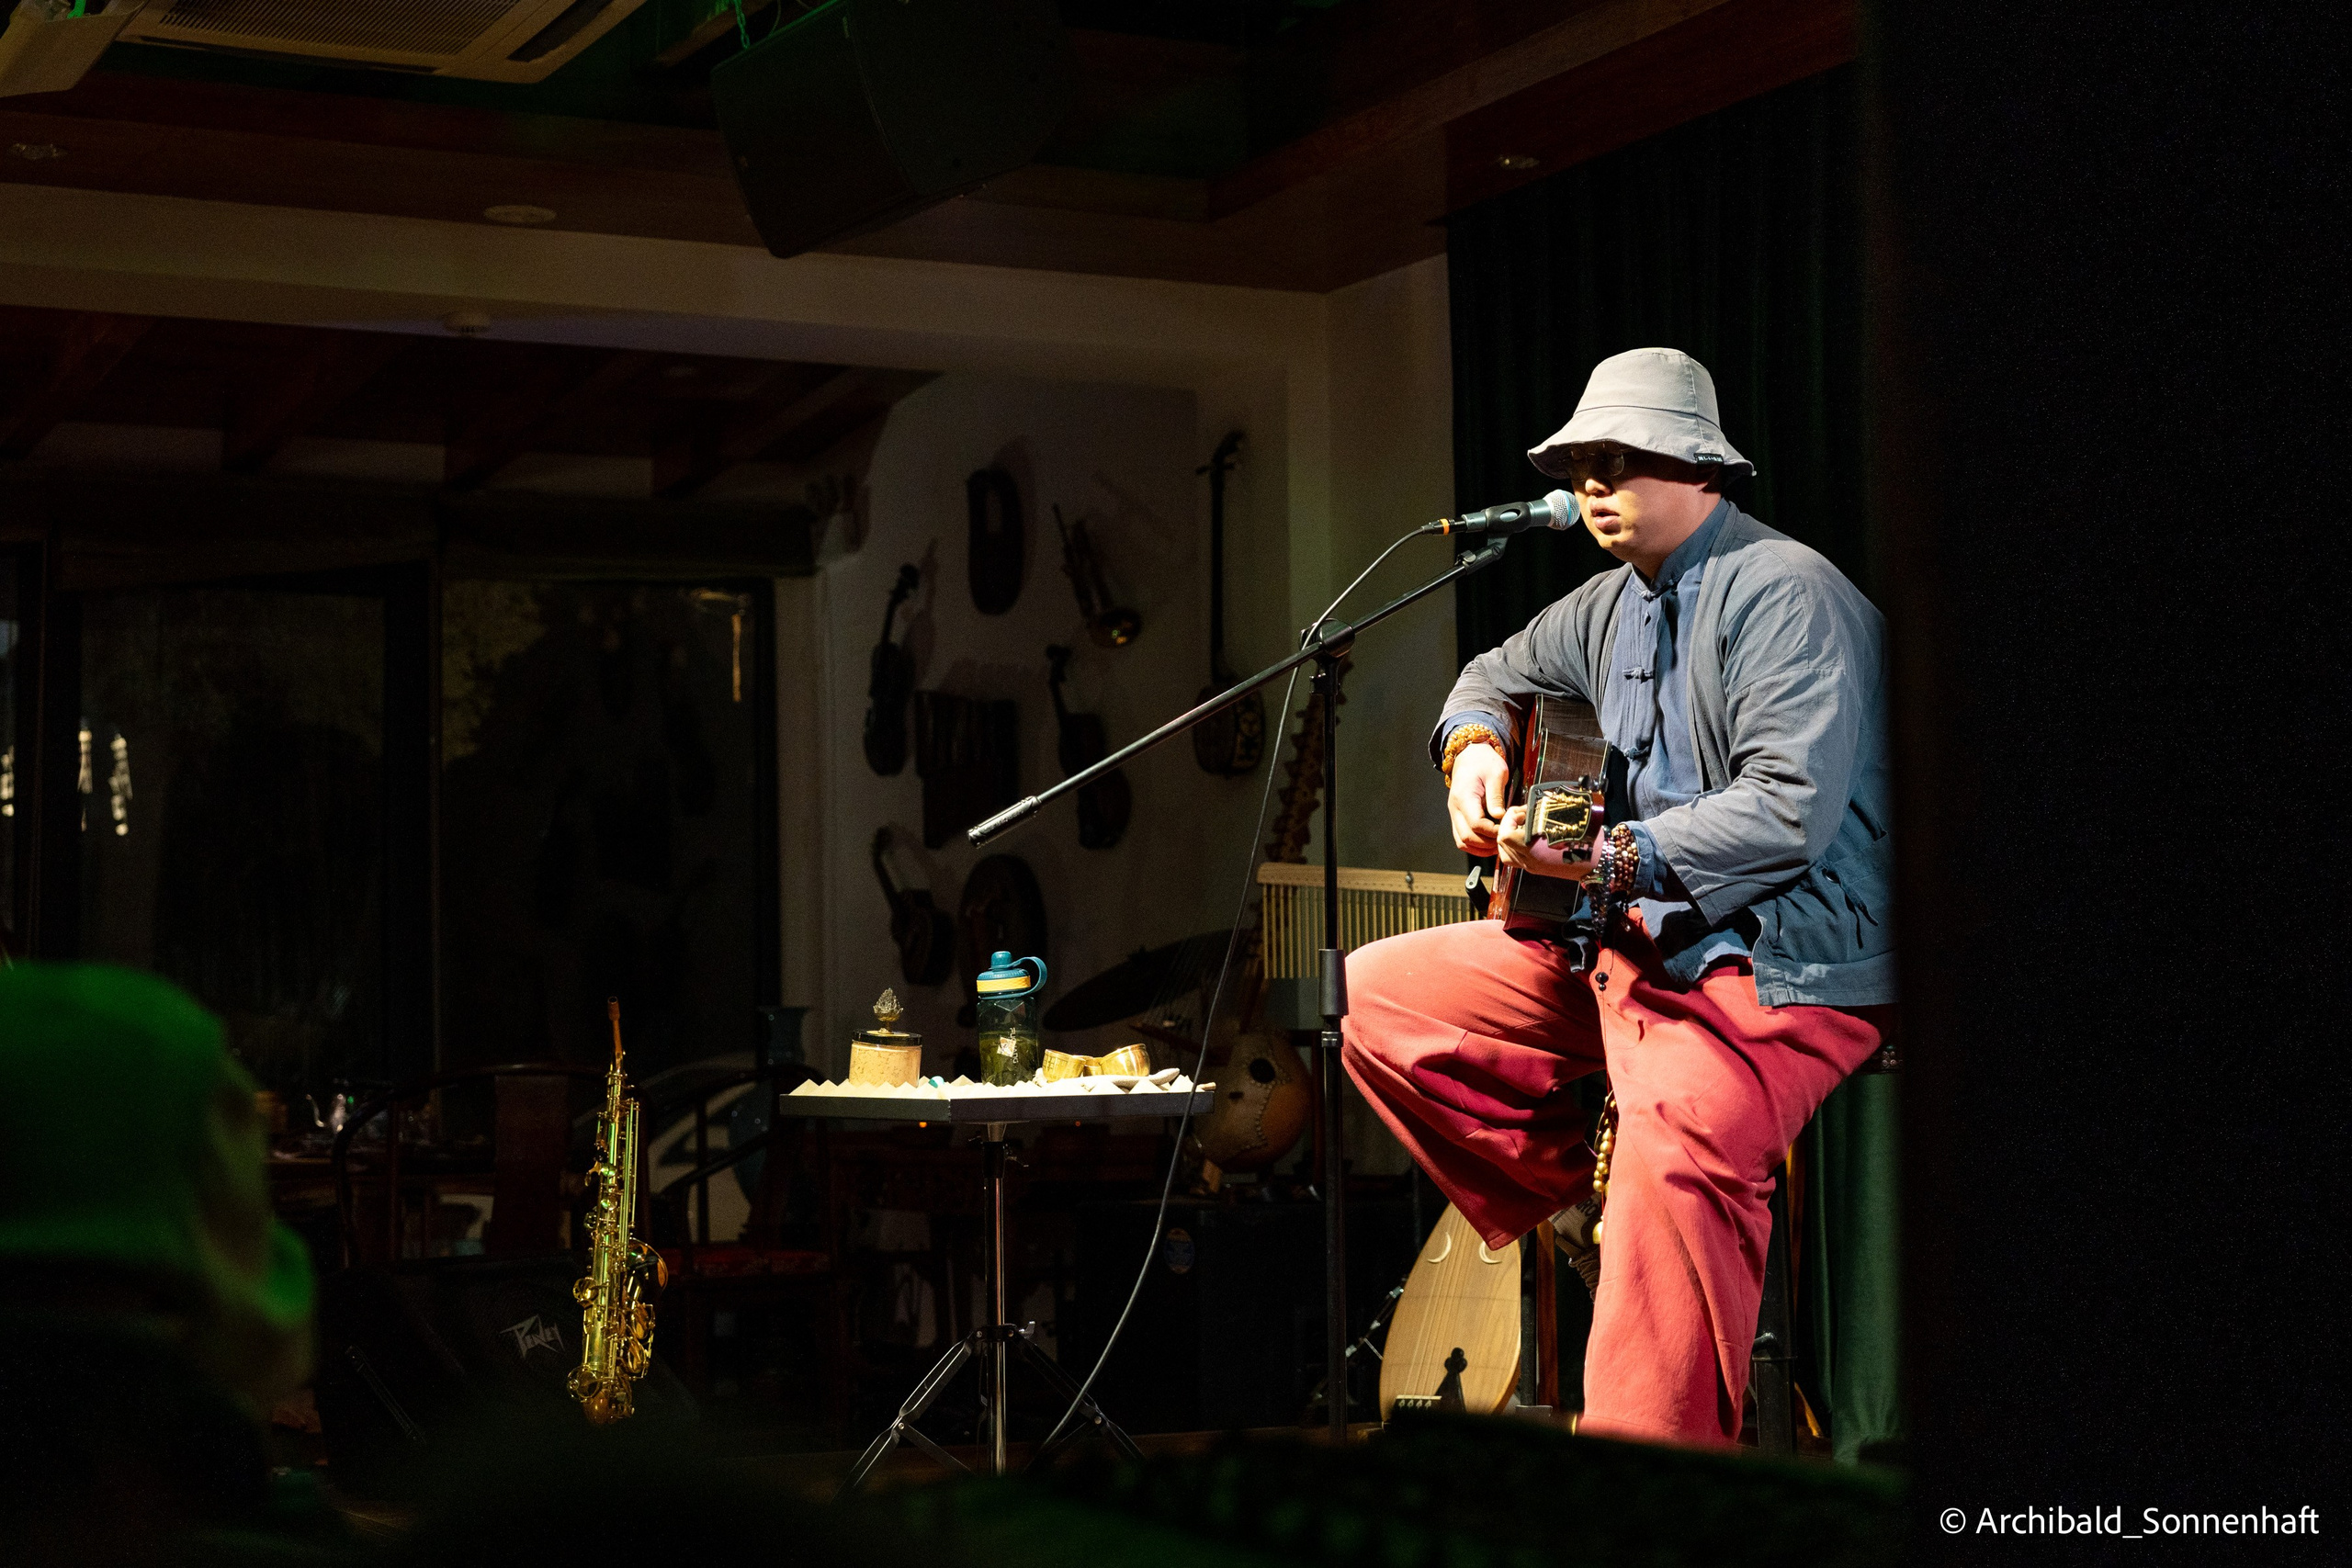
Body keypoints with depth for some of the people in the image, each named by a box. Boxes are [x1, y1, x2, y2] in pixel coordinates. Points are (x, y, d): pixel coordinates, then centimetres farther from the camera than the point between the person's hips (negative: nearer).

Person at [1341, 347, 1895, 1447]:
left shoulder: (1784, 593, -13)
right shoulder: (1611, 604, 15)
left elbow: (1792, 808, -24)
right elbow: (1503, 673, 35)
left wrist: (1616, 856, -32)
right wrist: (1475, 747, 11)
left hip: (1779, 955, -9)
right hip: (1633, 940, 9)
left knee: (1677, 1143, -37)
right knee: (1378, 994, 4)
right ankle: (1582, 1208, 7)